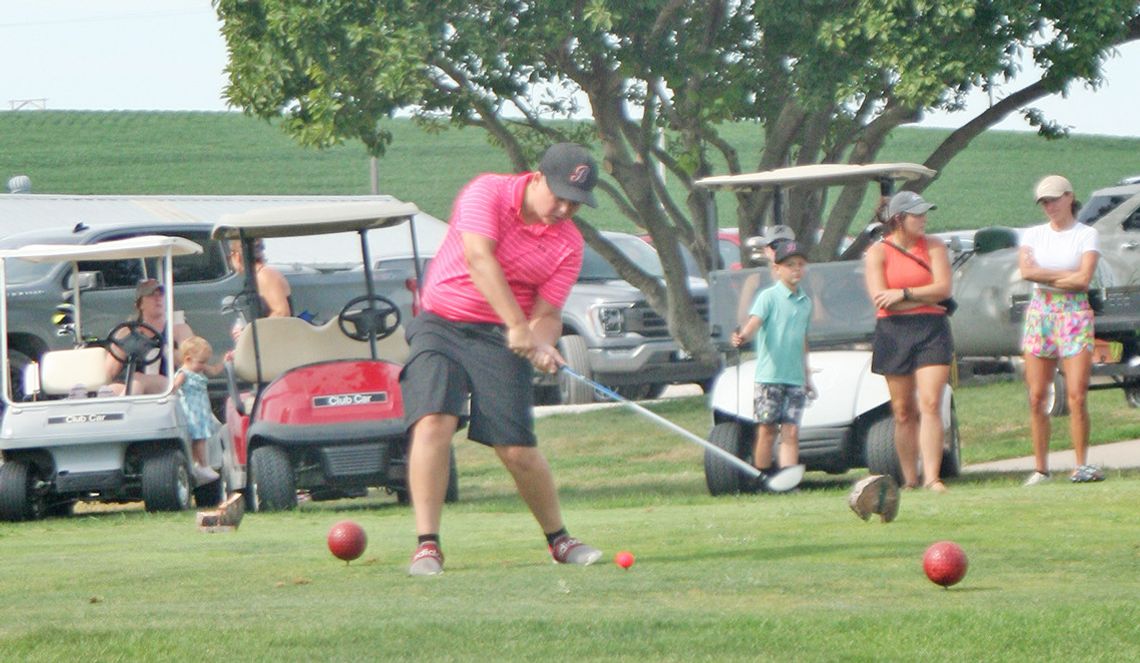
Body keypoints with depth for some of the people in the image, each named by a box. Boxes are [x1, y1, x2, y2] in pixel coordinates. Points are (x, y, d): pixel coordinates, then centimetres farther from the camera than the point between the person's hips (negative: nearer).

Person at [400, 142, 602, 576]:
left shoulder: (568, 244, -2)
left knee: (517, 449, -6)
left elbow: (547, 313, 1)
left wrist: (543, 343, -24)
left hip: (502, 339, 2)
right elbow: (478, 257, -25)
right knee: (432, 423, -21)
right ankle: (427, 546, -19)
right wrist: (518, 326, -32)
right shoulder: (488, 193, -11)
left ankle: (559, 540, 17)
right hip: (441, 324, -2)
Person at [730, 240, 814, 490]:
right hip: (769, 375, -4)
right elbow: (755, 321, -21)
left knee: (791, 432, -2)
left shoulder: (805, 302, 14)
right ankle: (761, 477, 9)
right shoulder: (769, 297, -3)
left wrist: (807, 376, 26)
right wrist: (743, 337, -42)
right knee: (767, 430, -1)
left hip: (795, 378, 4)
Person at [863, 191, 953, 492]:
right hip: (893, 333, 0)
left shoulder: (934, 246, 7)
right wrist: (926, 296, -7)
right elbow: (880, 298, -9)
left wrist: (904, 293, -12)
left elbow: (943, 288, -4)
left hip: (931, 332, 0)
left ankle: (932, 477, -16)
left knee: (930, 405, -11)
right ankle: (909, 479, 13)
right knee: (903, 412, 4)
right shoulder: (877, 252, 2)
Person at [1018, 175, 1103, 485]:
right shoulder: (1033, 235, 12)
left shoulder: (1086, 235, 3)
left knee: (1077, 396, -10)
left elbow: (1084, 279, -10)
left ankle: (1082, 465, -3)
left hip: (1074, 314, -3)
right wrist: (1066, 275, -8)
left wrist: (1045, 277, -5)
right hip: (1039, 313, 3)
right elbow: (1026, 271, -6)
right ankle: (1041, 468, 2)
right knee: (1036, 397, -2)